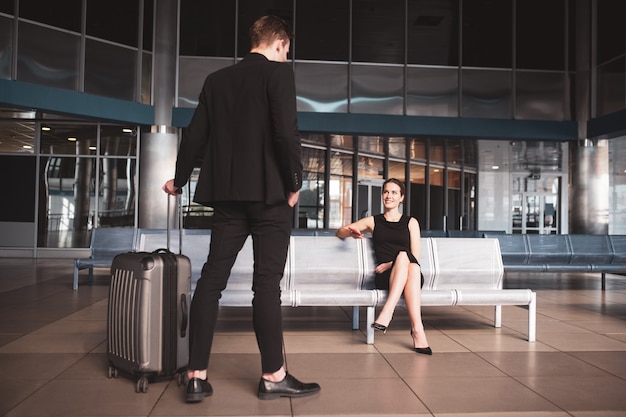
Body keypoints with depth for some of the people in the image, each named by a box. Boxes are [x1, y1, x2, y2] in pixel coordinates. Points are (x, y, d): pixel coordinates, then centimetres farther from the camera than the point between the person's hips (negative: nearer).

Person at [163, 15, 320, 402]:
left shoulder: (217, 79, 13)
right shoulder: (279, 71, -3)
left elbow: (196, 135, 15)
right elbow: (287, 131, -14)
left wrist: (180, 179, 28)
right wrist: (295, 182, -4)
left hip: (227, 193, 5)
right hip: (269, 192, -5)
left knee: (212, 279, 6)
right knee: (267, 283, -2)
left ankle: (197, 377, 8)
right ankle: (273, 376, 6)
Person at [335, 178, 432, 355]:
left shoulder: (411, 222, 18)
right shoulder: (373, 221, 22)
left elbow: (415, 256, 8)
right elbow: (339, 232, 23)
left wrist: (391, 264, -9)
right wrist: (350, 232, -2)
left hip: (412, 275, 0)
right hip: (384, 277, 0)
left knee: (404, 256, -36)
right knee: (403, 255, -35)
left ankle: (387, 312, -44)